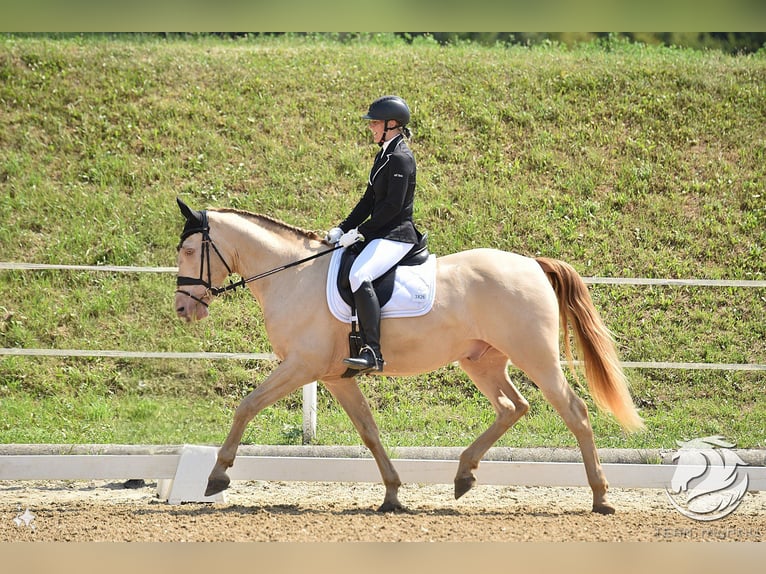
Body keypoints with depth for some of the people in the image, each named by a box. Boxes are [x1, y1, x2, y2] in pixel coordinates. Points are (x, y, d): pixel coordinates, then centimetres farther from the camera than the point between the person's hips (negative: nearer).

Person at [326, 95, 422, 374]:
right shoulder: (384, 155, 17)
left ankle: (372, 353, -39)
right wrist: (343, 228, 10)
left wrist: (360, 232, -17)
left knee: (359, 275, -34)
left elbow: (393, 205, -20)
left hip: (396, 236, -11)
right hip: (381, 235, 11)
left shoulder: (400, 158, -14)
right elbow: (370, 200, 20)